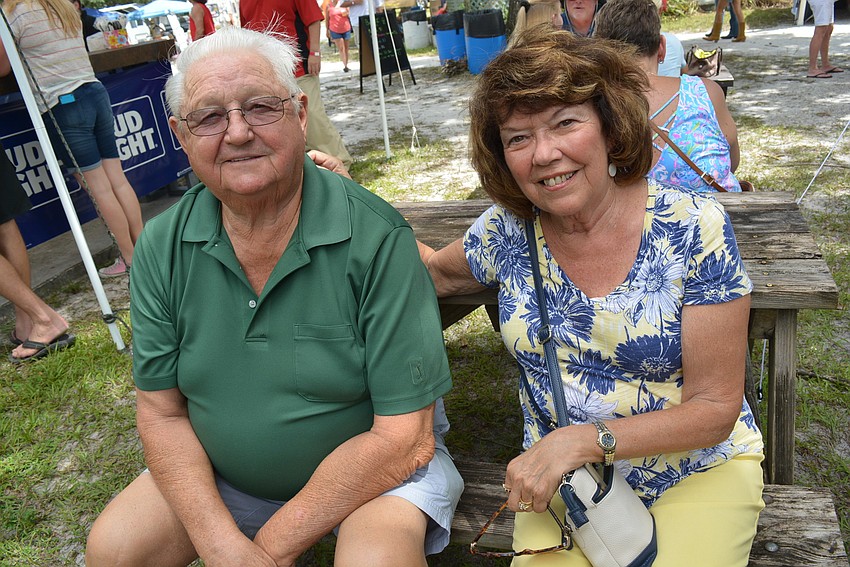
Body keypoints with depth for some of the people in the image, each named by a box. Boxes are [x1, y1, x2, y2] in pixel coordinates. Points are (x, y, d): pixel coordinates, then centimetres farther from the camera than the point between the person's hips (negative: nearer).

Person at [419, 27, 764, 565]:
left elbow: (715, 408, -13)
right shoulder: (507, 231, -8)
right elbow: (438, 273, 14)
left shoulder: (692, 227, -16)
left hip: (696, 473, -1)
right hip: (563, 481, 1)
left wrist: (579, 439, -24)